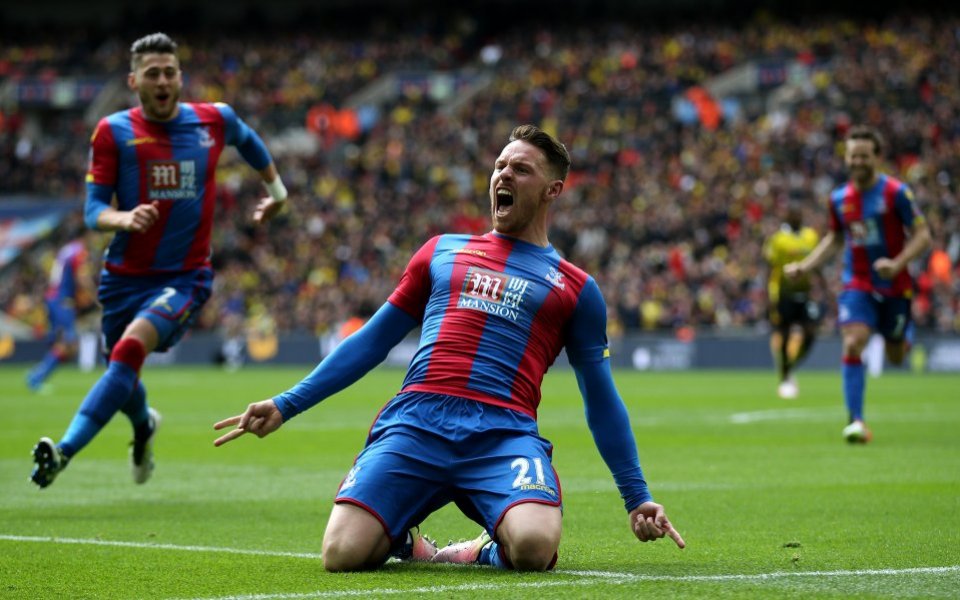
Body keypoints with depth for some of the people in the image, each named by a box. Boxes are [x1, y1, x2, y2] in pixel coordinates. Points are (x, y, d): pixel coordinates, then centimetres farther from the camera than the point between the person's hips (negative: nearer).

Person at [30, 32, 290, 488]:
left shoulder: (214, 121, 0)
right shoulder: (114, 131, -5)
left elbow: (247, 140, 24)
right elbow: (93, 209, -8)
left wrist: (276, 188, 34)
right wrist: (124, 218, -30)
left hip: (186, 276, -2)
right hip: (126, 275, 2)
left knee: (130, 349, -27)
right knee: (122, 377, 15)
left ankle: (65, 451, -35)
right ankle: (144, 425, 53)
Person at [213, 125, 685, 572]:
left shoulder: (574, 288, 18)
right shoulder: (442, 252, 23)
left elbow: (600, 399, 21)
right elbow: (372, 341, 25)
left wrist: (637, 496, 18)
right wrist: (286, 405, 18)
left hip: (504, 434, -2)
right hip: (415, 420, 2)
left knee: (535, 546, -34)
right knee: (342, 554, -21)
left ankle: (489, 550, 4)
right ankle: (401, 538, 15)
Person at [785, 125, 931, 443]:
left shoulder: (896, 192, -11)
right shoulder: (839, 198, 2)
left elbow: (922, 235, -9)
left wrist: (898, 264, -24)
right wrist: (804, 266, 8)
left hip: (895, 286, -2)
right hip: (857, 284, 2)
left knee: (896, 357, 10)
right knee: (852, 344, -20)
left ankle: (905, 331, 49)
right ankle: (856, 421, -19)